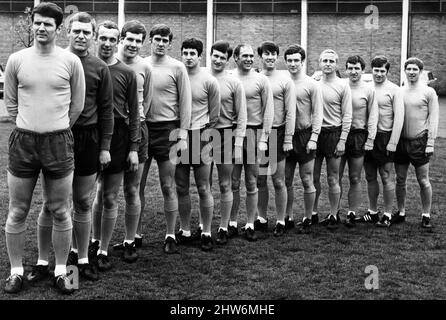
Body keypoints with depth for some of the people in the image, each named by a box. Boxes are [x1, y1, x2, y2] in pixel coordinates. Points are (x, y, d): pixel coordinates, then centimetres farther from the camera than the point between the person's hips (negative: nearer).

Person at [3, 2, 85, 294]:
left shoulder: (71, 61, -2)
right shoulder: (17, 60, 1)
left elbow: (78, 105, 6)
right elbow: (10, 102, 11)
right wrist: (30, 127, 12)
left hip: (59, 141, -1)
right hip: (23, 141, 1)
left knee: (60, 212, 7)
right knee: (18, 212, 7)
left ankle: (61, 270, 20)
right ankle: (17, 270, 21)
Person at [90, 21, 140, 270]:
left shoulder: (127, 73, 0)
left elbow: (134, 113, 1)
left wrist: (134, 148, -4)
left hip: (117, 137, -1)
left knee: (109, 198, 3)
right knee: (99, 192, 10)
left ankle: (103, 250, 14)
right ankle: (95, 241, 28)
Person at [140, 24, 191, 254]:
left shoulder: (177, 68, 0)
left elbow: (185, 103, -1)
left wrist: (182, 135, -7)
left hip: (167, 130, -3)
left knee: (168, 187, 3)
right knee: (137, 185, 6)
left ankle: (170, 236, 12)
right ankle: (135, 234, 18)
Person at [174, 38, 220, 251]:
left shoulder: (209, 81, -1)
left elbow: (214, 115, 3)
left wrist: (205, 134, -4)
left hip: (200, 137, -3)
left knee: (203, 189, 2)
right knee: (181, 188, 9)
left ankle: (206, 232, 12)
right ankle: (185, 231, 21)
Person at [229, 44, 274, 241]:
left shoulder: (261, 80, 3)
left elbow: (268, 111, 0)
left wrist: (263, 139, -7)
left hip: (254, 132, -1)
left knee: (251, 184, 5)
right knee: (233, 183, 6)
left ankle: (250, 225, 12)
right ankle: (232, 224, 16)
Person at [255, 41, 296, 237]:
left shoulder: (285, 80, -1)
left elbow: (290, 112, -4)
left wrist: (288, 139, -9)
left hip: (277, 133, -3)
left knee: (278, 181, 2)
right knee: (260, 181, 10)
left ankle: (281, 221, 11)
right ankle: (261, 219, 22)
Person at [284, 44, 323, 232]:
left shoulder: (311, 85, -2)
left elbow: (317, 114, -4)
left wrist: (313, 138, -12)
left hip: (305, 135, -3)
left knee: (307, 180, 3)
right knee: (286, 180, 8)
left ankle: (308, 218, 14)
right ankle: (288, 218, 19)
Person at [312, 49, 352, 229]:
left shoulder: (343, 86, -1)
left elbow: (347, 116, -3)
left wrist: (342, 140, -10)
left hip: (333, 133, -3)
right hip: (314, 132, 3)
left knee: (333, 179, 4)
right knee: (313, 178, 8)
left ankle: (333, 215, 14)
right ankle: (313, 213, 21)